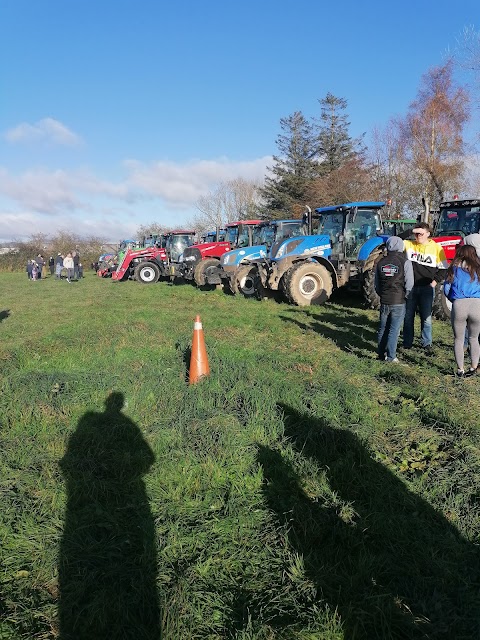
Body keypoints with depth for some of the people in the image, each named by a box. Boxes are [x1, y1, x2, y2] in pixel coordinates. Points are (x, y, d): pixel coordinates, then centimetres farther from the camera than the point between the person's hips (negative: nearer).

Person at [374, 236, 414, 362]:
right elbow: (409, 284, -11)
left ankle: (381, 354, 22)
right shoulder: (405, 262, -9)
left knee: (383, 328, 14)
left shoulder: (380, 262, 3)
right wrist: (405, 296, 5)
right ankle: (390, 357, 5)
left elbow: (377, 284, 9)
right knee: (394, 330, 2)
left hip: (384, 301, 4)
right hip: (398, 302, -4)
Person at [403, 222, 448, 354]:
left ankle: (427, 344, 17)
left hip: (427, 288, -1)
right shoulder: (408, 244, 2)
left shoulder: (436, 247, -2)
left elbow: (443, 268, 2)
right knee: (408, 316, 9)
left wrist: (435, 281, -6)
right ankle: (407, 343, 20)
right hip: (410, 287, 2)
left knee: (426, 317, 4)